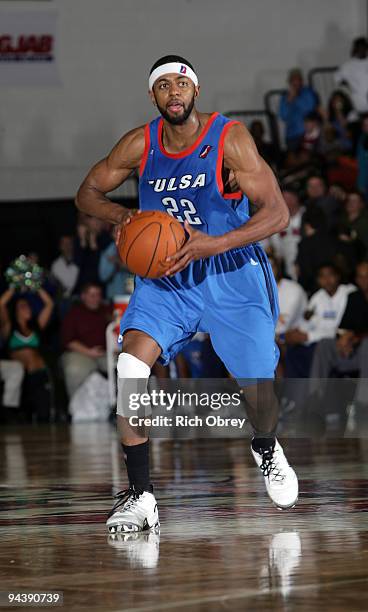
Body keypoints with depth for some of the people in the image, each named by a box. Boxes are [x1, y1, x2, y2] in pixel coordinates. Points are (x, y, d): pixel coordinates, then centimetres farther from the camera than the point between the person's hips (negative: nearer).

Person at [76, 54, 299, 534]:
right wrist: (120, 216, -16)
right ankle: (140, 496, -14)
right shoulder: (140, 145, -6)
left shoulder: (229, 138, -16)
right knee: (130, 367, -21)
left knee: (258, 385, -1)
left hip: (233, 273, -2)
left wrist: (212, 244, -30)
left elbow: (277, 213, -19)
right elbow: (88, 193, 7)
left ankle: (266, 450, 38)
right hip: (166, 275, 2)